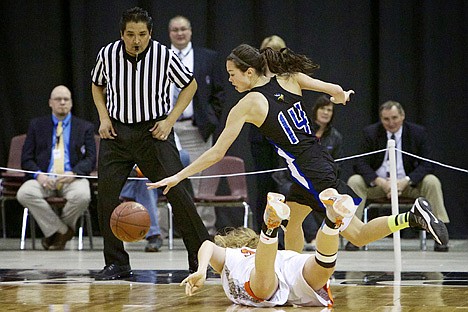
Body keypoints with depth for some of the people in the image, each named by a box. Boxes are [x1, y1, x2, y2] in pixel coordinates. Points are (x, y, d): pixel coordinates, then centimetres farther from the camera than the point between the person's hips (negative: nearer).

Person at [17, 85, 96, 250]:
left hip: (72, 179, -1)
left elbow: (91, 159, 5)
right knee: (24, 193, -32)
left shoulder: (85, 127, 15)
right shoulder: (36, 125, 17)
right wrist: (38, 174, -12)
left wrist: (73, 173, -15)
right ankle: (62, 231, -15)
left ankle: (53, 231, -5)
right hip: (44, 178, 1)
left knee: (82, 196, -36)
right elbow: (26, 158, 10)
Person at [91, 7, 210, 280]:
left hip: (154, 131, -2)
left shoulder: (165, 56, -12)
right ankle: (117, 264, 6)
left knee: (177, 191, -12)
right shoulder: (108, 54, -6)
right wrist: (104, 117, 1)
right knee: (106, 193, -6)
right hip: (117, 131, 2)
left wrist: (170, 120, -6)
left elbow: (190, 85, 4)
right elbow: (97, 85, 16)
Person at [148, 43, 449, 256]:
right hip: (320, 158, 8)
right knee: (291, 219, 25)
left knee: (357, 235, -3)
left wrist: (178, 176, 2)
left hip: (311, 170, -8)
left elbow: (216, 153, -6)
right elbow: (337, 90, 6)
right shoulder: (289, 78, 3)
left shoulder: (246, 106, -10)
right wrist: (341, 96, 32)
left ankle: (411, 216, -20)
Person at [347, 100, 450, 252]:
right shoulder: (371, 132, -3)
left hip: (408, 184, 0)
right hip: (378, 183, 0)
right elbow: (361, 163, -8)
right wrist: (380, 182, -26)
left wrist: (405, 181, -26)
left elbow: (426, 164, -9)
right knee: (354, 181, -27)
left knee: (432, 182, -27)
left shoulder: (418, 132, -4)